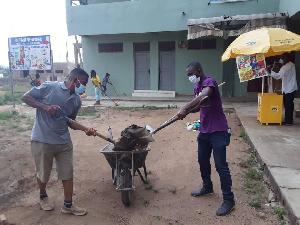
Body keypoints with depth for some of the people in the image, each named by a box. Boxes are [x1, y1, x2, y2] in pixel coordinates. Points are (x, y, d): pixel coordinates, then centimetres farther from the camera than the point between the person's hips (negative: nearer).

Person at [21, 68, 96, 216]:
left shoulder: (77, 100, 4)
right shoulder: (49, 87, -12)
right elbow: (25, 97, -6)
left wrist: (85, 129, -7)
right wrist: (46, 107, -21)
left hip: (64, 142, 5)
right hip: (42, 141, -4)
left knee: (68, 174, 8)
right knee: (43, 174, 14)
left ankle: (68, 205, 26)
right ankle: (43, 196, 44)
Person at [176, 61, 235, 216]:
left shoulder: (209, 81, -15)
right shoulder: (197, 87, 12)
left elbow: (204, 96, -36)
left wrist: (185, 108, -41)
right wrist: (187, 111, -5)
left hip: (217, 131, -9)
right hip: (204, 130, 9)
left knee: (220, 165, -3)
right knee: (202, 160, 19)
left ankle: (229, 199, 10)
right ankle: (207, 187, 41)